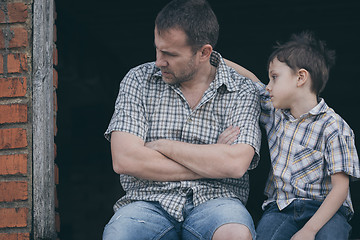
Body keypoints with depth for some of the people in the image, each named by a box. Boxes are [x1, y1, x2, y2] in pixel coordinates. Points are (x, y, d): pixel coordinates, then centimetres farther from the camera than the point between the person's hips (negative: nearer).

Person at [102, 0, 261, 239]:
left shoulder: (242, 92, 5)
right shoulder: (139, 80, 7)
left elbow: (236, 164, -12)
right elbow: (124, 160, -5)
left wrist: (163, 146, -5)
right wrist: (212, 164, -6)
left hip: (214, 201, 0)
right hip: (149, 201, 0)